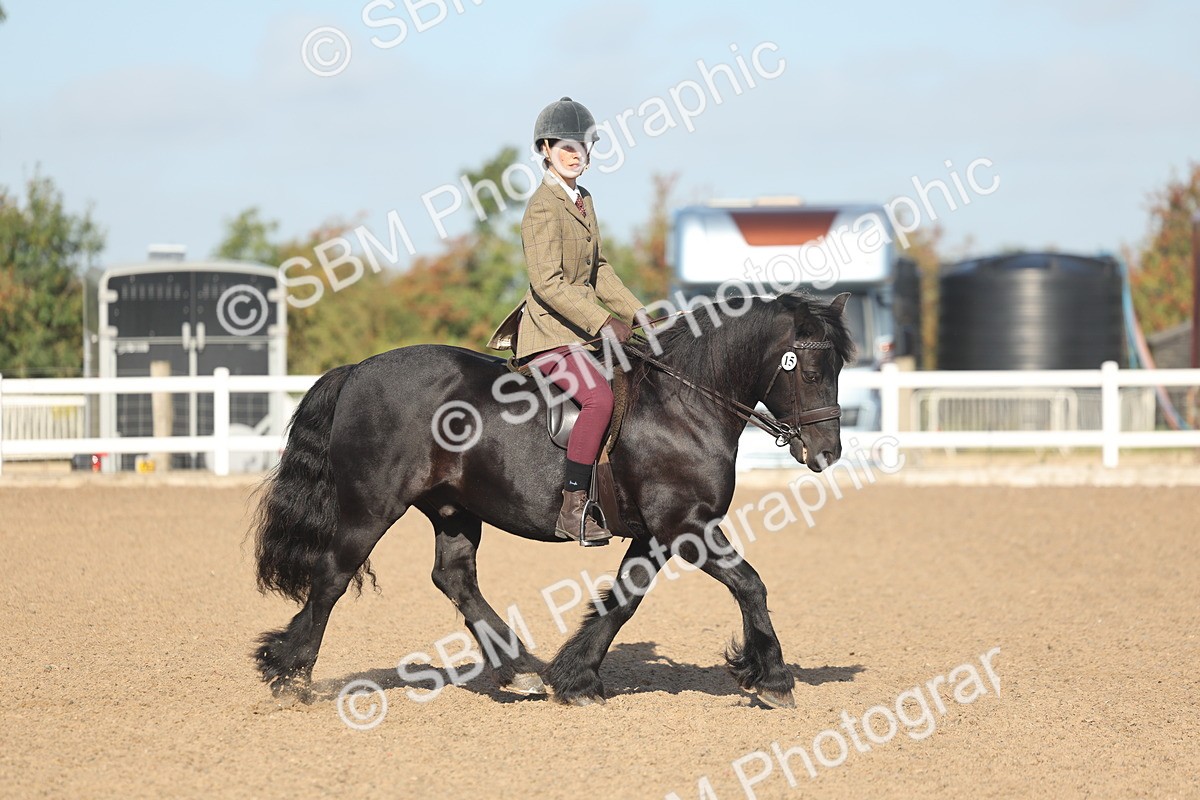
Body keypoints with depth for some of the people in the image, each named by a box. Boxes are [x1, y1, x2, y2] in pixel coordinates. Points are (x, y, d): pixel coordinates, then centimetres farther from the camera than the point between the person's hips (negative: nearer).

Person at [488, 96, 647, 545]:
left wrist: (633, 312, 13)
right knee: (599, 396, -29)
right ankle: (571, 510, -28)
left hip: (582, 330, 10)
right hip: (549, 332, -10)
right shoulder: (543, 208, -16)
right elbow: (549, 283, -24)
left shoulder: (583, 201, 14)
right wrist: (602, 323, -29)